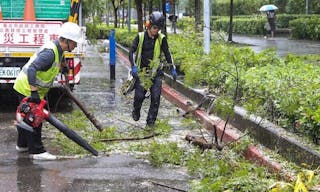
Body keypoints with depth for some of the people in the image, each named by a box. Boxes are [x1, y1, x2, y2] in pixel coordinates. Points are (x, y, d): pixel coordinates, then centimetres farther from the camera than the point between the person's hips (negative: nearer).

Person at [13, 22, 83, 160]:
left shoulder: (57, 49, 4)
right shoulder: (50, 52, -27)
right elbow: (32, 69, -35)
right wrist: (34, 92, -37)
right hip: (27, 89, -10)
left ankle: (22, 145, 35)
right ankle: (36, 151, 0)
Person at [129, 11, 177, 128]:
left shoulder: (161, 38, -2)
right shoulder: (140, 37, -6)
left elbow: (167, 54, 7)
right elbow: (131, 51, -8)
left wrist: (173, 68, 6)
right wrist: (133, 66, -20)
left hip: (156, 71, 1)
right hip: (141, 70, -1)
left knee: (156, 97, -8)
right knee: (139, 95, -7)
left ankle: (151, 120, 4)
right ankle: (136, 111, 25)